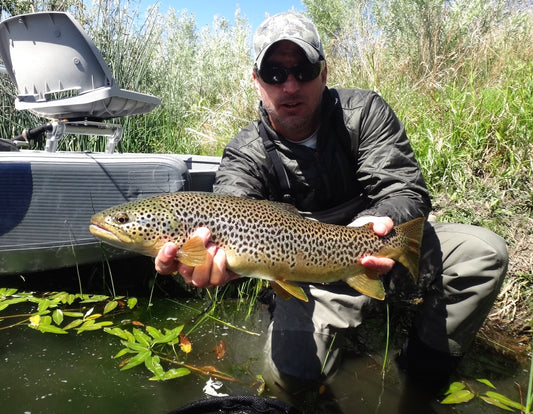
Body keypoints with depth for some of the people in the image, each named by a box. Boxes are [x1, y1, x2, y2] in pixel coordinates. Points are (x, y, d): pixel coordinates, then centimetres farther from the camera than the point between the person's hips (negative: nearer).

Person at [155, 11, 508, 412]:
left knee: (484, 250, -19)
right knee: (292, 370, -23)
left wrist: (382, 221, -43)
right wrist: (214, 255, -57)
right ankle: (339, 333, 15)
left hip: (381, 249, 2)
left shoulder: (364, 110, -9)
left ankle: (425, 367, 2)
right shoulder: (245, 154, -12)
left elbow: (406, 190, -18)